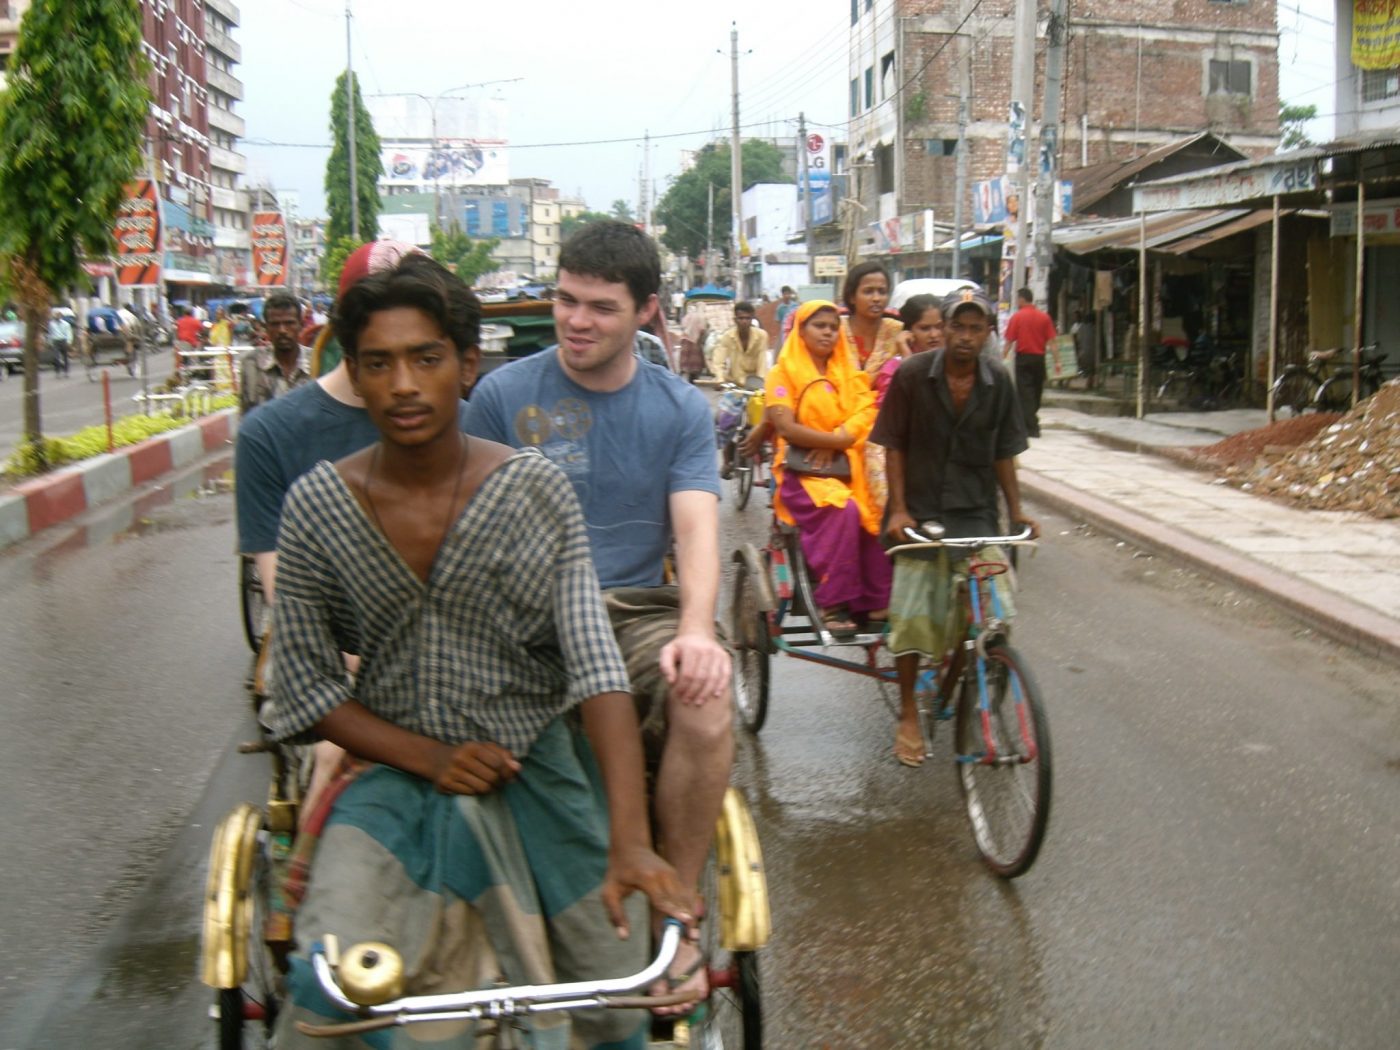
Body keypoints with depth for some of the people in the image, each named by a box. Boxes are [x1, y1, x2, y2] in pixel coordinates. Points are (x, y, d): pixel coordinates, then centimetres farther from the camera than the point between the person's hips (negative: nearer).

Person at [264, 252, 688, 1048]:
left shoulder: (534, 488, -9)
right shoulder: (317, 505, -5)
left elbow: (597, 667, -16)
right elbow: (305, 692, 0)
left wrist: (631, 842, -27)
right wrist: (429, 757, -14)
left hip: (541, 774, 0)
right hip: (396, 776, 1)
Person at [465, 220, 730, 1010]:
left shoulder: (681, 409, 6)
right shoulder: (503, 395, 2)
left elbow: (697, 528, -5)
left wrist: (697, 629, -24)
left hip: (638, 608, 1)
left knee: (706, 706, -30)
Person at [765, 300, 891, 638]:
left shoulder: (848, 373, 19)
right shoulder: (784, 372, 4)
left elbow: (865, 416, 3)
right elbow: (786, 427, -10)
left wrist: (834, 444, -15)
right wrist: (837, 439, -12)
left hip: (848, 466, 4)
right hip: (802, 470, -4)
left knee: (879, 514, -25)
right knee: (842, 510, -34)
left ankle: (875, 602, -15)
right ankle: (832, 603, -26)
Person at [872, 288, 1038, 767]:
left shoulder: (997, 383, 1)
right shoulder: (912, 375, -7)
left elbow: (1003, 454, 9)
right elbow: (894, 446, -3)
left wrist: (1017, 511, 5)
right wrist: (899, 509, -10)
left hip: (975, 512, 2)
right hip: (921, 510, -2)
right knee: (911, 611, -6)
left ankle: (948, 690, 19)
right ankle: (908, 715, 11)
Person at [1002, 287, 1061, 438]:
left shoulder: (1017, 317, -5)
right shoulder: (1044, 317, 4)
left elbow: (1009, 341, -7)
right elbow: (1051, 341, 0)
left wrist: (1003, 357, 0)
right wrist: (1057, 361, 1)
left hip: (1023, 358, -4)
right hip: (1039, 358, 4)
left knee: (1025, 393, -2)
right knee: (1036, 392, 15)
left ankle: (1030, 428, -9)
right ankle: (1033, 424, 27)